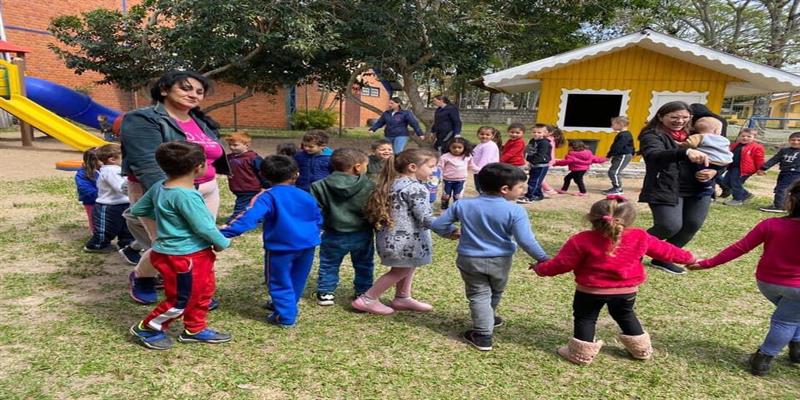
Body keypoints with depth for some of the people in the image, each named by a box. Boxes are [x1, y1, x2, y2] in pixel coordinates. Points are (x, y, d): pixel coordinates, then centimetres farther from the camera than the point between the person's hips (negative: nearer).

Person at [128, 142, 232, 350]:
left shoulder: (159, 186, 2)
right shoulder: (186, 195, -27)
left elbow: (137, 209, 13)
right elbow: (204, 228, -24)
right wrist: (223, 243, -7)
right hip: (183, 257, -10)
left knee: (204, 292, 21)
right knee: (182, 300, 9)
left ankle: (195, 329, 35)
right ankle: (147, 329, 28)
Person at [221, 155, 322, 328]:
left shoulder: (268, 197, -11)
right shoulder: (306, 196, 5)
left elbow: (250, 217, -24)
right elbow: (318, 220, 14)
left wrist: (227, 232, -25)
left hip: (281, 247, -5)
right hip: (307, 245, 6)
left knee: (280, 283, 10)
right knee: (297, 281, 22)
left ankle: (286, 317, 12)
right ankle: (285, 307, 42)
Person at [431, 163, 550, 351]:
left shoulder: (463, 205, -8)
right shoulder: (515, 211, -18)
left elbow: (437, 224, -3)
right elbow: (526, 241, -21)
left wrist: (452, 231, 16)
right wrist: (543, 259, -8)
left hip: (470, 260, 0)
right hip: (500, 261, 0)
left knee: (479, 295, 10)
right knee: (496, 293, 25)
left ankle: (483, 335, 5)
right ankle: (488, 319, 46)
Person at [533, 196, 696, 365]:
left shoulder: (582, 240, -21)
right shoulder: (640, 237, -10)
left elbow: (560, 264, -15)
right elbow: (665, 250, 6)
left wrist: (540, 268, 3)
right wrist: (688, 257, 25)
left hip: (591, 291, -4)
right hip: (627, 290, 4)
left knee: (585, 318, 14)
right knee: (625, 315, 27)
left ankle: (581, 353, 17)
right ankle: (641, 349, 40)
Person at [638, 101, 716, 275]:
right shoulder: (652, 135, -4)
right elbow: (654, 156, -27)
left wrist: (714, 171, -5)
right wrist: (686, 152, -44)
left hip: (698, 189, 7)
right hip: (665, 189, -6)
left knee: (692, 226, 1)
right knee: (670, 227, -16)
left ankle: (663, 259, 21)